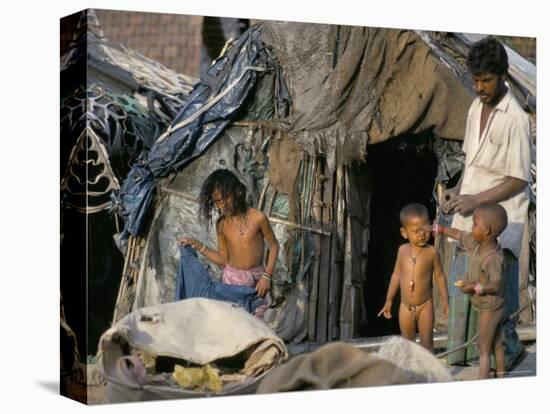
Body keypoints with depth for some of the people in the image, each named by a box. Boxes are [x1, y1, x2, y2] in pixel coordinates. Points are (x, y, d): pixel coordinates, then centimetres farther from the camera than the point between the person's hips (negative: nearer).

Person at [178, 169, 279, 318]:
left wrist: (267, 276, -10)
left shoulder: (258, 218, -12)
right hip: (231, 279, 3)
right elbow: (223, 259, 6)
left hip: (256, 279, -2)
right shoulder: (221, 224, -1)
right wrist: (197, 245, -3)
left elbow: (274, 246, -1)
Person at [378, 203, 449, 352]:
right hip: (405, 307, 3)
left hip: (425, 306, -3)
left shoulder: (432, 252, -12)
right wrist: (389, 300, 10)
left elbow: (439, 276, -3)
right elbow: (397, 275, 7)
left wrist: (445, 300, -6)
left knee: (427, 343, 3)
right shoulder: (402, 250, -3)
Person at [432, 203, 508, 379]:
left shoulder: (494, 257, -30)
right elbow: (459, 235, 11)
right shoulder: (477, 243, -3)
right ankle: (501, 381, 31)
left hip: (489, 309, -9)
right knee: (496, 345, 19)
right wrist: (439, 229, 15)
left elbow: (495, 286, -29)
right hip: (494, 307, 9)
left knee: (484, 350, 0)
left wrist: (475, 287, -34)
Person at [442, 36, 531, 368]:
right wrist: (457, 190, 3)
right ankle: (462, 355, 25)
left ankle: (509, 349, 17)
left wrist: (476, 200, -19)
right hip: (469, 216, 8)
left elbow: (518, 181, -15)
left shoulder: (515, 118, -17)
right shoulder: (476, 108, 8)